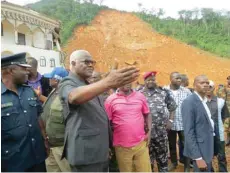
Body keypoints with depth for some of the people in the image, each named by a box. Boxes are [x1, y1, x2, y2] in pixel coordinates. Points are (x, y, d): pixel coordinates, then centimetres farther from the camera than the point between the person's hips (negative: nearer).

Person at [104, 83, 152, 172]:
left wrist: (149, 132, 3)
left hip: (141, 144, 2)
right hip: (122, 147, -2)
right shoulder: (110, 100, -5)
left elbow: (147, 115, 14)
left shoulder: (140, 96, 3)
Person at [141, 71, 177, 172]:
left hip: (161, 129, 0)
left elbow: (172, 107, 7)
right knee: (148, 154, 13)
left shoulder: (164, 92, 2)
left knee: (162, 153, 12)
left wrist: (170, 120, 1)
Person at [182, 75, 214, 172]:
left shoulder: (204, 101, 8)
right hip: (200, 150, -8)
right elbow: (188, 132, -22)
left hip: (207, 148, 9)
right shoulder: (189, 102, -19)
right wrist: (198, 157, -23)